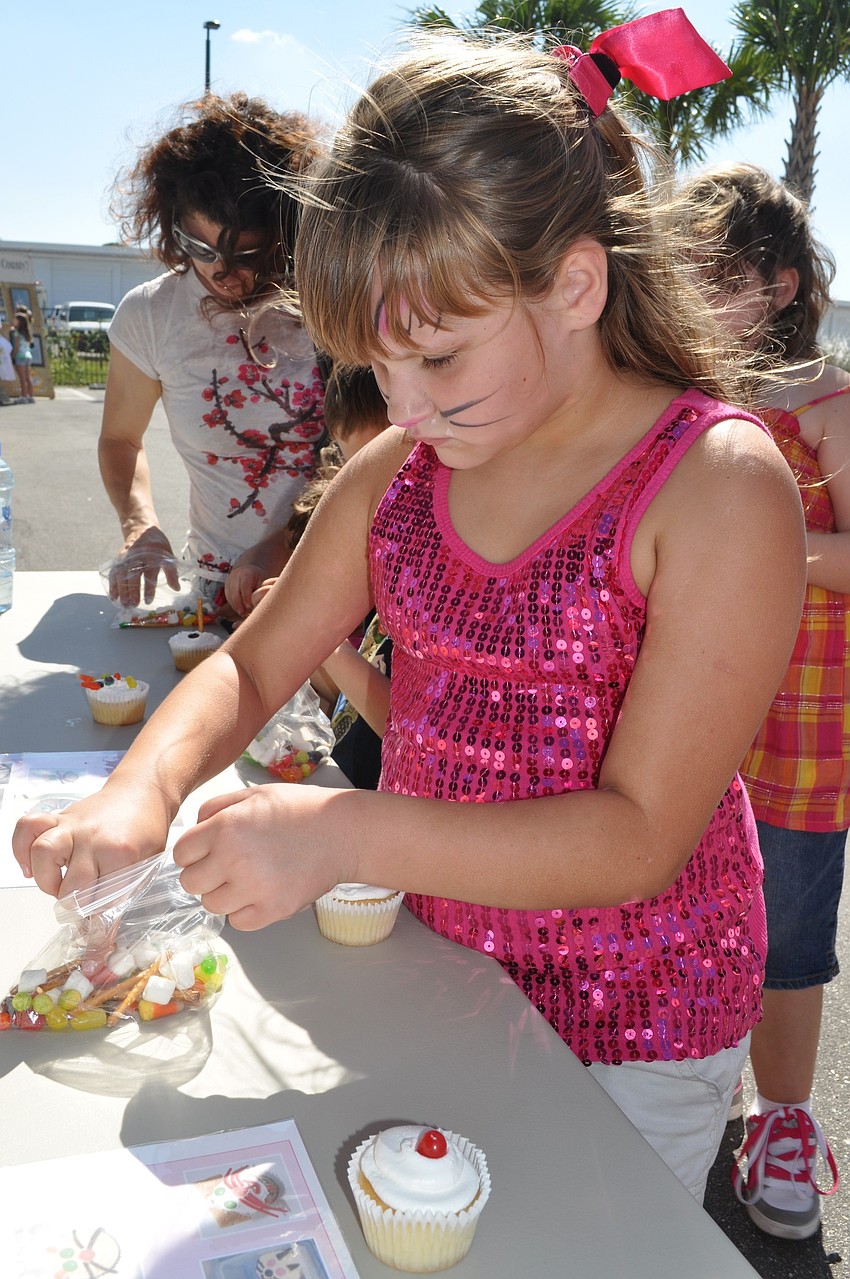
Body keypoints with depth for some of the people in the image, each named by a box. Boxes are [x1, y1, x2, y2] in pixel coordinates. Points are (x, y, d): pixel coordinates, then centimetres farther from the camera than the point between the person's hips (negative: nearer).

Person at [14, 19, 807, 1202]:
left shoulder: (720, 485, -21)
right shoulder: (398, 471, -4)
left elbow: (641, 838, -24)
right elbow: (251, 668, 2)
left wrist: (346, 836, -32)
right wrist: (142, 791, -18)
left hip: (628, 1033, -4)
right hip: (431, 959, 5)